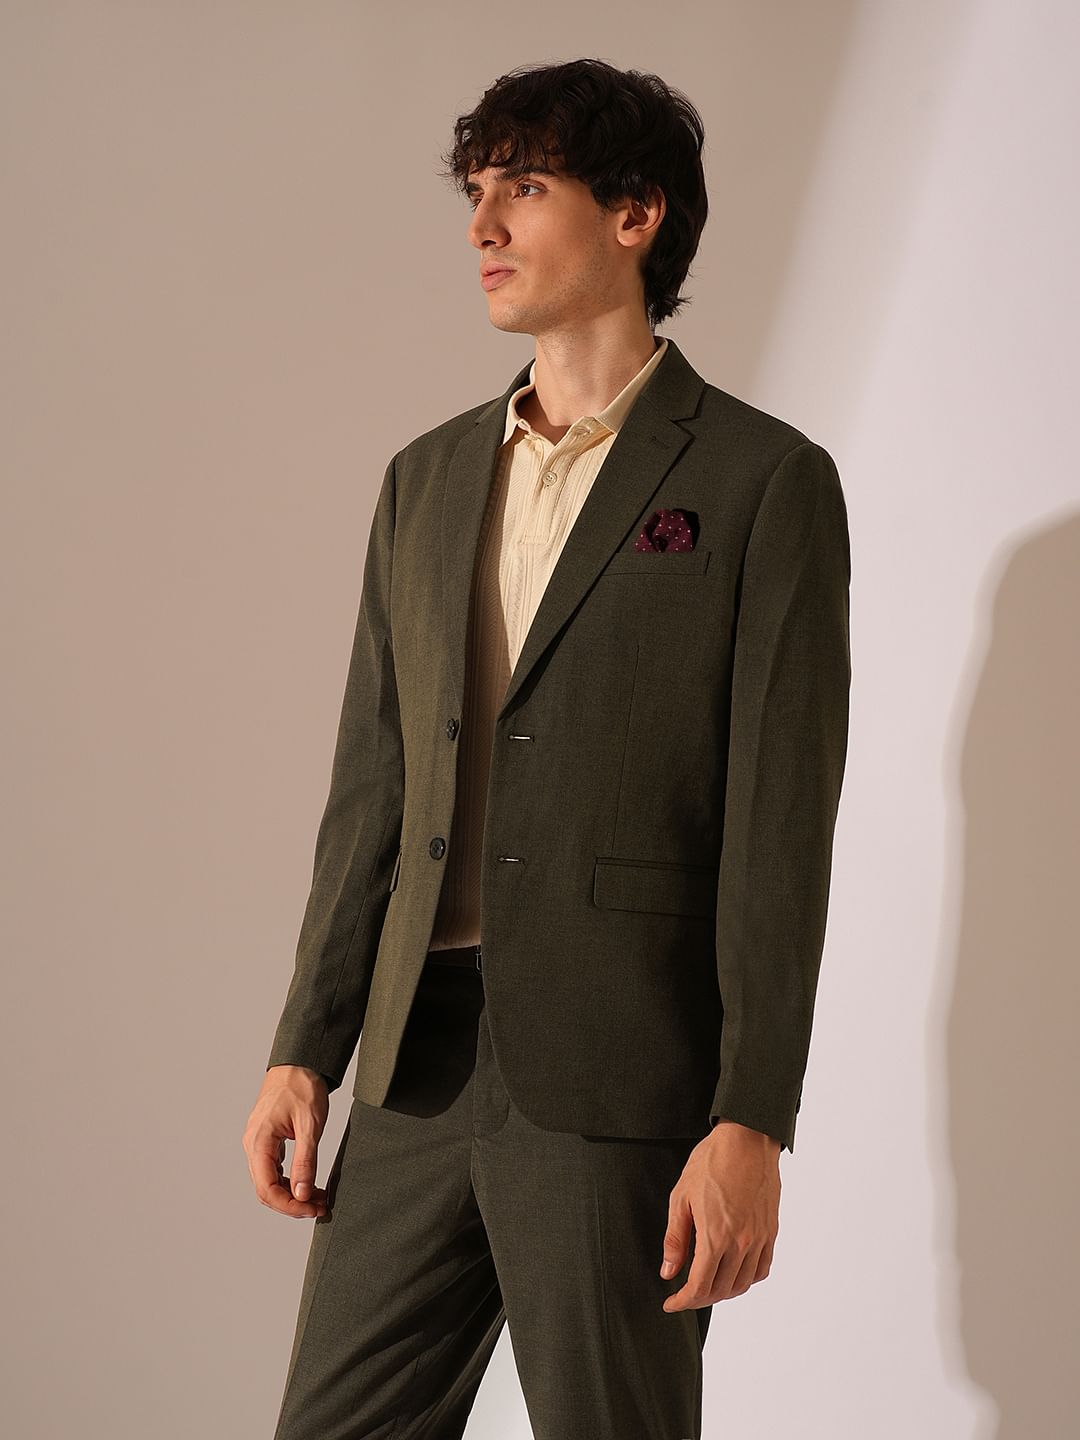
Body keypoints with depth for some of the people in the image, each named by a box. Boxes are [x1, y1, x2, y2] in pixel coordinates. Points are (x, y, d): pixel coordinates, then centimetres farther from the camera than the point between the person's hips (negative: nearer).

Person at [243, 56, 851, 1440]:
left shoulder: (764, 482, -3)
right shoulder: (427, 480, 15)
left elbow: (780, 823, -9)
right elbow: (372, 791, 15)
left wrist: (749, 1123, -15)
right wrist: (304, 1051, 8)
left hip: (620, 1081, -5)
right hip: (420, 1067, 6)